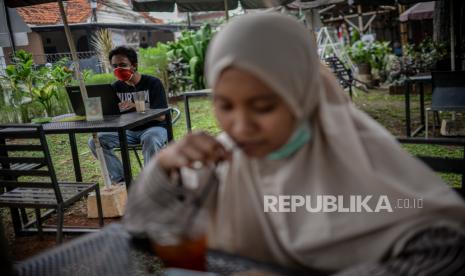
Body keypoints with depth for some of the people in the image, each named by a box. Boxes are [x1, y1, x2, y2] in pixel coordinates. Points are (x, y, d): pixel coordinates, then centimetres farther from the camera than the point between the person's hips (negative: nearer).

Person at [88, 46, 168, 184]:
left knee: (150, 140, -40)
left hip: (153, 127, -5)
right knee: (95, 141, -16)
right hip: (129, 130, 5)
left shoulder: (153, 83, -9)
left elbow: (161, 116, -18)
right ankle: (120, 180, -10)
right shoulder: (116, 87, 6)